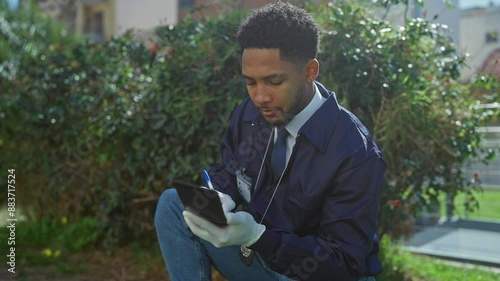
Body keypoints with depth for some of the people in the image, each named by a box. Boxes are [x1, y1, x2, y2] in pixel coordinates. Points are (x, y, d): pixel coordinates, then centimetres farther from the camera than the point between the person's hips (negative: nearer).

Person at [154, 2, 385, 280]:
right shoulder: (248, 114, -7)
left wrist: (256, 236, -34)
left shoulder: (356, 153, -25)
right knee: (172, 203, -9)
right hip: (256, 249, 6)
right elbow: (226, 176, 9)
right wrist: (220, 202, -18)